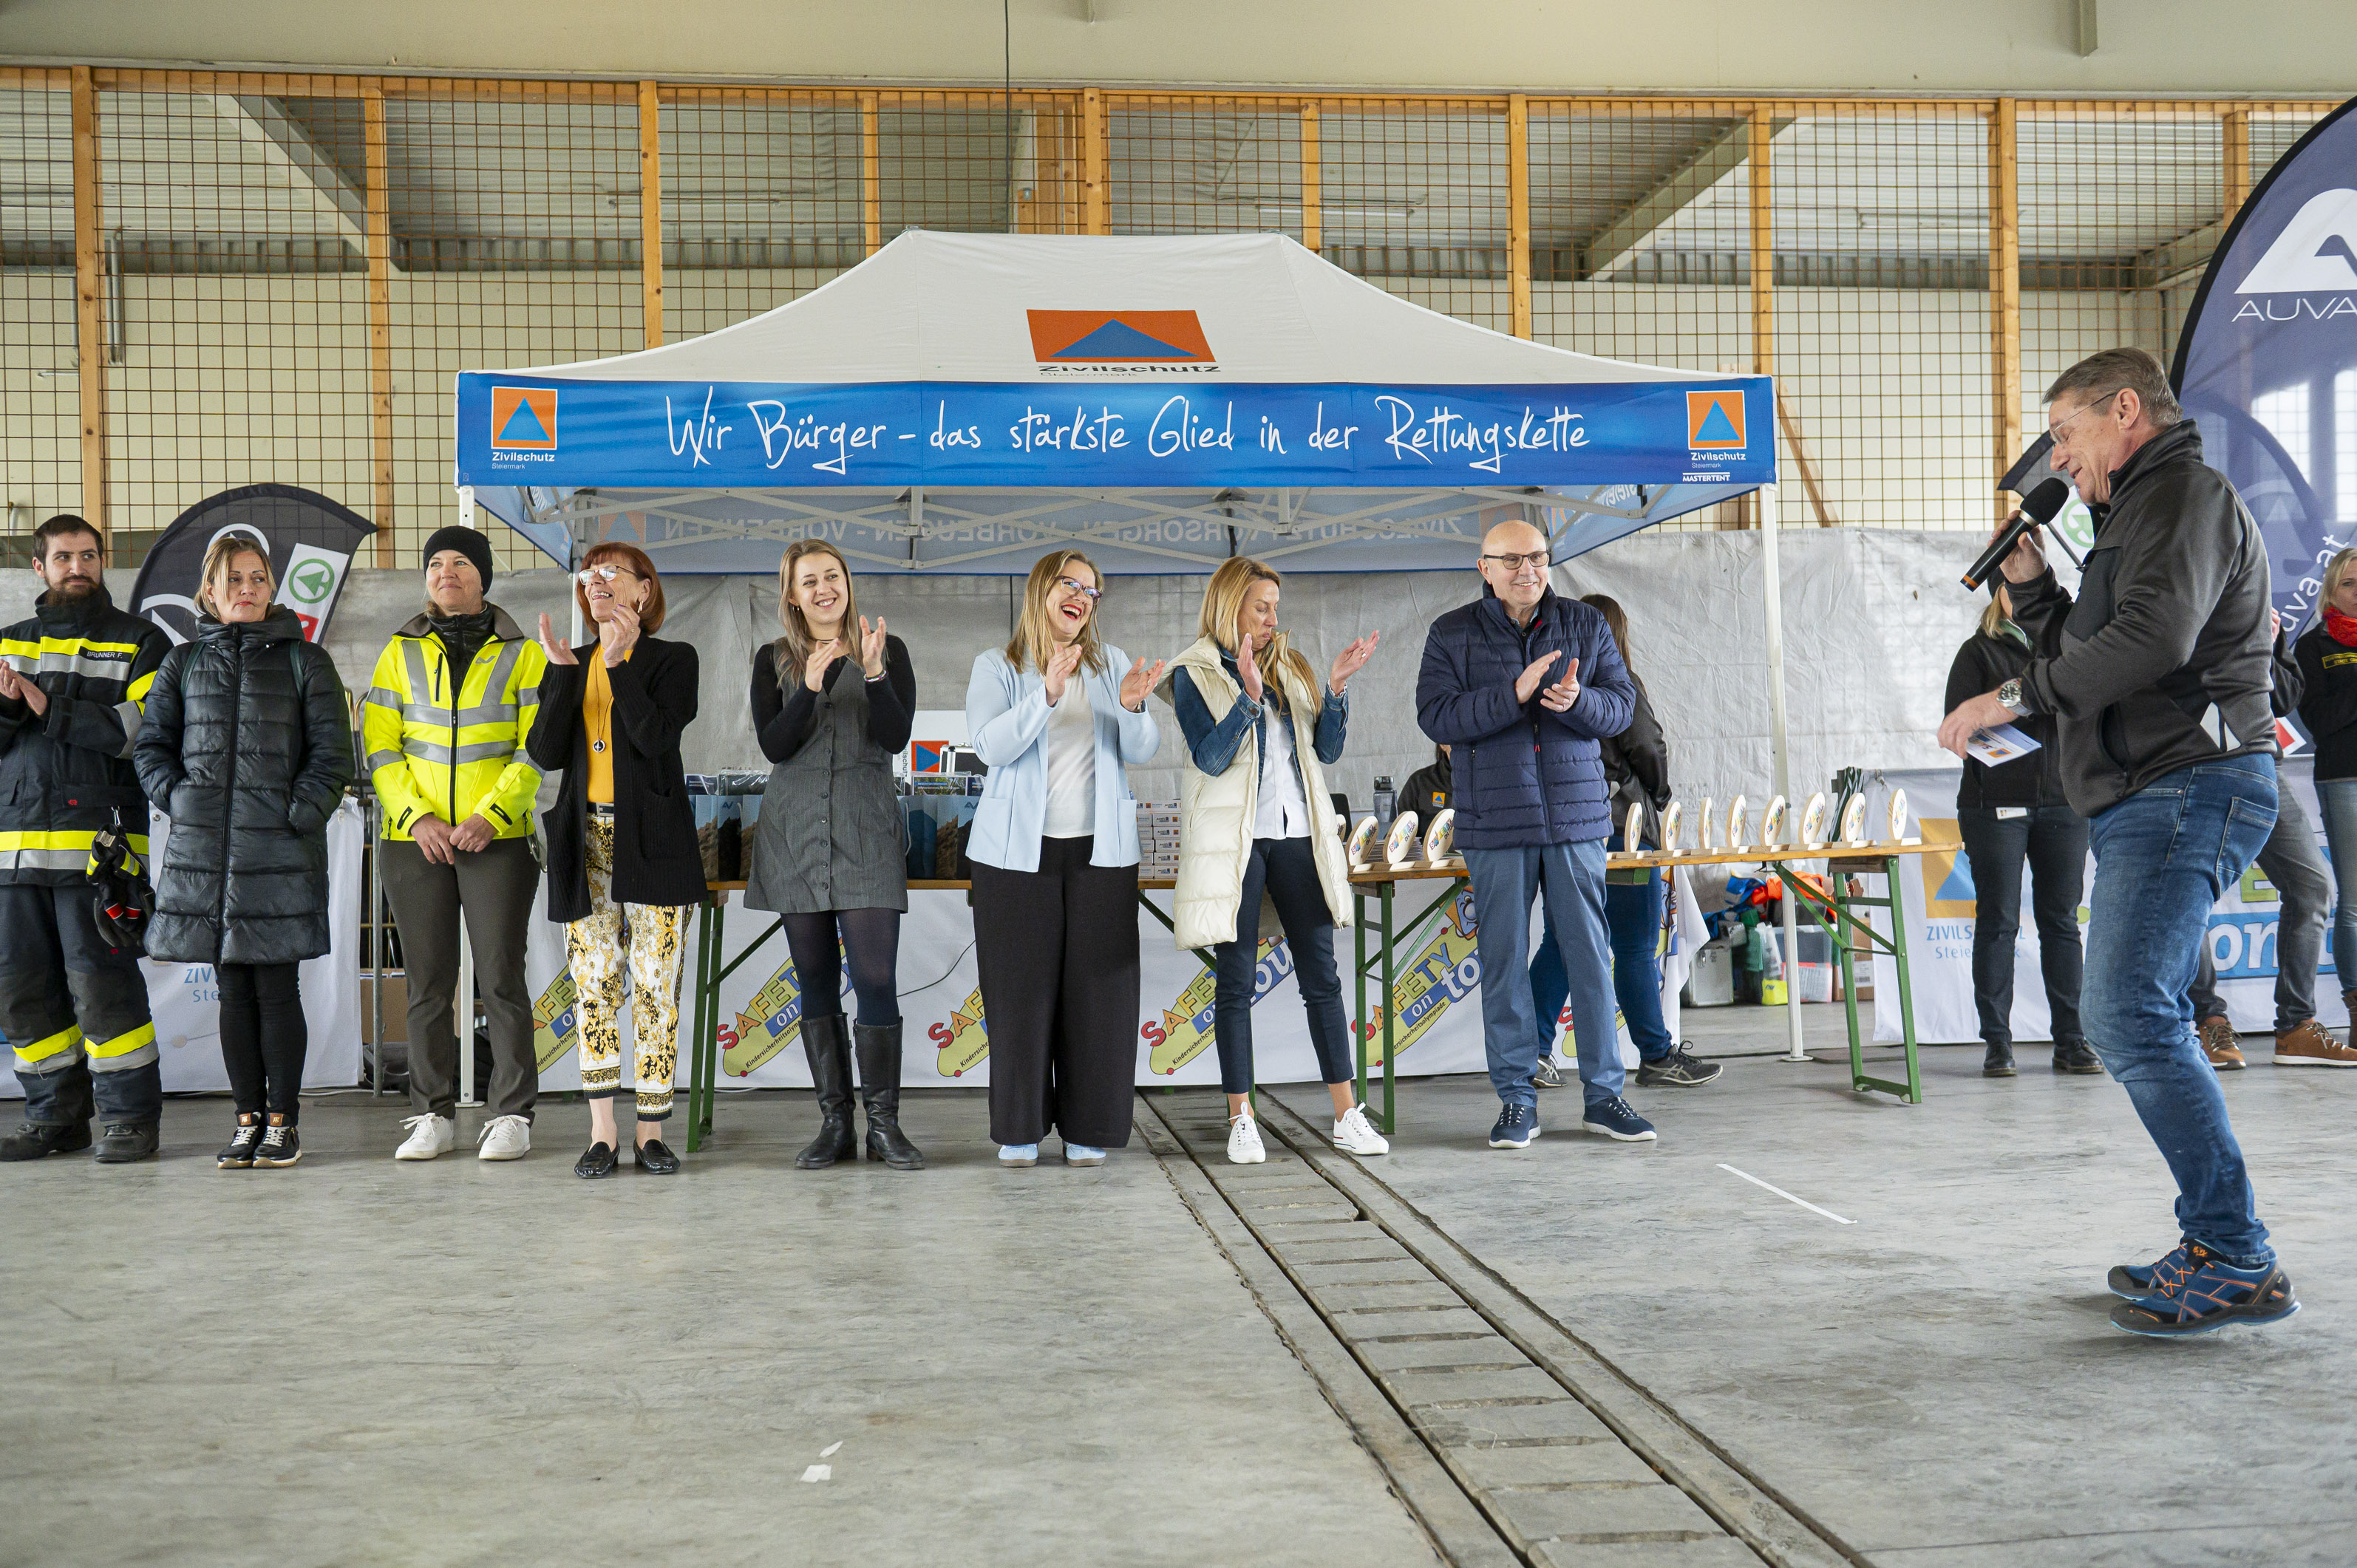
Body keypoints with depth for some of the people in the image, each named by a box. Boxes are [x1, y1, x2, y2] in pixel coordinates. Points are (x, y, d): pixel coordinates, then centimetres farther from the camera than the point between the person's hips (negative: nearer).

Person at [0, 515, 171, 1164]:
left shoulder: (141, 642, 6)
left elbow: (148, 728, -10)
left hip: (100, 844, -5)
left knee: (101, 980, -9)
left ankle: (130, 1115, 0)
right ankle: (55, 1115, 18)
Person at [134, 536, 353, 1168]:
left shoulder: (304, 661, 5)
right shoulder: (184, 663, 13)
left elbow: (332, 752, 1)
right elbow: (150, 746, 14)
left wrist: (298, 814, -9)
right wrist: (180, 801, -1)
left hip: (280, 851, -3)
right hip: (206, 852, 3)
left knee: (275, 989, -1)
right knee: (233, 990, 7)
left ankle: (283, 1120, 9)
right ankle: (248, 1118, 16)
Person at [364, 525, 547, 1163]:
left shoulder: (521, 653, 5)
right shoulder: (401, 651, 10)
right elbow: (379, 745, 6)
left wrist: (490, 815, -14)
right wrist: (416, 817, -9)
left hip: (498, 840, -2)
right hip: (415, 841, 2)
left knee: (501, 978, -3)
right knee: (428, 982, 6)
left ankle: (511, 1116, 6)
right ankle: (433, 1116, 15)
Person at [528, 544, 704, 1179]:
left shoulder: (672, 658, 2)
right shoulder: (571, 664, 14)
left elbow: (657, 737, -15)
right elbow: (545, 752, 0)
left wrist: (619, 663, -18)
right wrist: (563, 672, -9)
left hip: (653, 841, -3)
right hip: (587, 841, 3)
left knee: (656, 985, -2)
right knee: (593, 984, 1)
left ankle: (651, 1133, 6)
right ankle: (602, 1133, 7)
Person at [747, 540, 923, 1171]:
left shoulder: (887, 650, 6)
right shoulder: (774, 660, 8)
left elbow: (896, 737, -4)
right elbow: (773, 746, -3)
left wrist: (873, 673, -18)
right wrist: (811, 687, -16)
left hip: (866, 832, -2)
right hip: (796, 831, 2)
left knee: (875, 976, -8)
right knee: (816, 978, 5)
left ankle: (884, 1124, 2)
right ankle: (835, 1123, 13)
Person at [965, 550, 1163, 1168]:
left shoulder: (1112, 664, 11)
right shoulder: (997, 668, 3)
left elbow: (1143, 752, 2)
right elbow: (991, 745, -14)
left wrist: (1131, 707, -19)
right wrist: (1048, 695, -26)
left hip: (1100, 851, 2)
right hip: (1018, 852, -2)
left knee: (1098, 990, 1)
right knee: (1022, 989, 1)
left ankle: (1087, 1130, 11)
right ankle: (1021, 1128, 12)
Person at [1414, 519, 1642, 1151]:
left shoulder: (1586, 624, 8)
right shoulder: (1452, 634, 3)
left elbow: (1621, 704, 3)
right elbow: (1435, 716, -9)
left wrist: (1576, 701, -19)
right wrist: (1514, 693, -21)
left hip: (1576, 815, 1)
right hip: (1495, 822, -1)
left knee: (1590, 956, 4)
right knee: (1503, 961, 3)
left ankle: (1604, 1093, 14)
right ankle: (1516, 1100, 13)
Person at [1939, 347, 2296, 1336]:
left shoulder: (2186, 494, -7)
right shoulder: (2137, 517, 26)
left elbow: (2154, 637, -24)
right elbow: (2086, 656, 29)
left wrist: (2017, 697, -18)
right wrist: (2030, 585, 15)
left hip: (2189, 788, -11)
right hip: (2145, 801, 11)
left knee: (2126, 1014, -18)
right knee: (2139, 1020, 11)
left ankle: (2240, 1264, -15)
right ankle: (2217, 1246, 16)